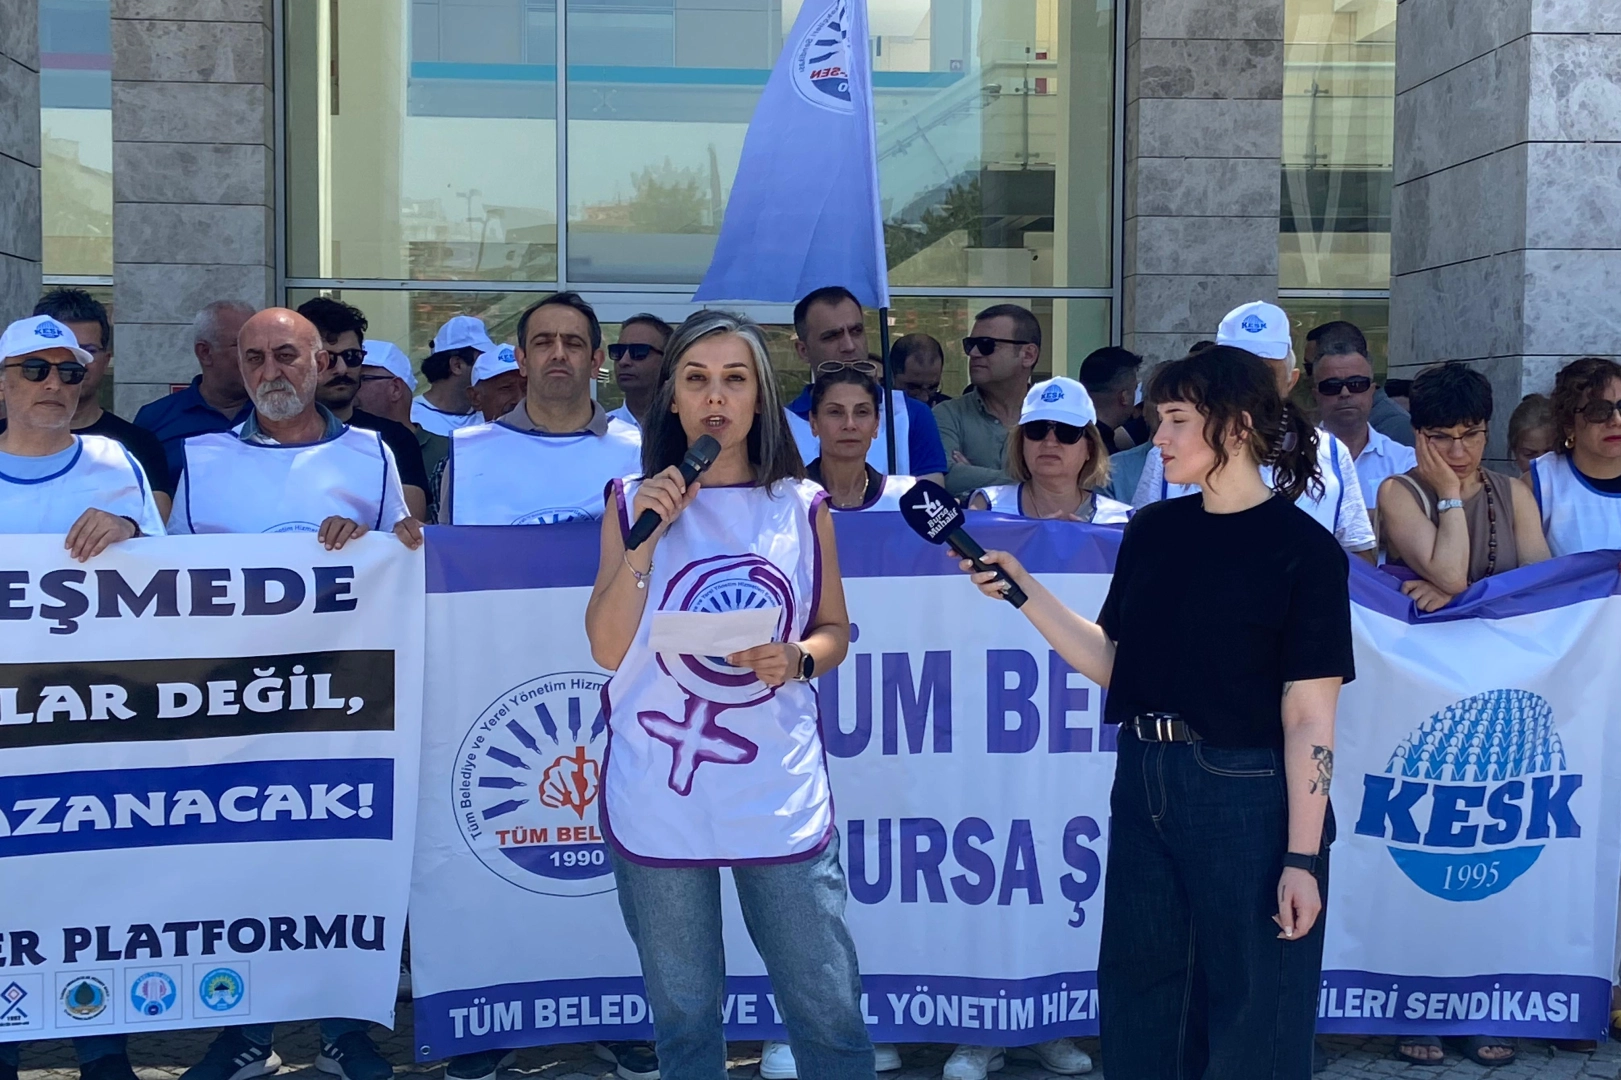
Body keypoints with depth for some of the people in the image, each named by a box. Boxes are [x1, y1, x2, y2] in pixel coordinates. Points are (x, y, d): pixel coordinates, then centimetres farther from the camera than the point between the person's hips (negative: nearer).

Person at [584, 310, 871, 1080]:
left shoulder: (802, 507, 3)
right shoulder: (634, 503, 2)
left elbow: (834, 632, 10)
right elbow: (608, 649, -3)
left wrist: (795, 658, -12)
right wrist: (646, 536, -12)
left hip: (780, 798, 0)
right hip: (659, 797, 0)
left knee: (828, 1010, 4)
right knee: (683, 1016, 13)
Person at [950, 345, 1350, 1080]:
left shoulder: (1303, 550, -11)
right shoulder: (1153, 530, 6)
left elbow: (1309, 720, -13)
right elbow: (1113, 663, 8)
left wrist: (1302, 858, -15)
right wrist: (1021, 590, -1)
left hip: (1249, 796, -6)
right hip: (1144, 783, 6)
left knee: (1253, 1013, 8)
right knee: (1137, 996, 17)